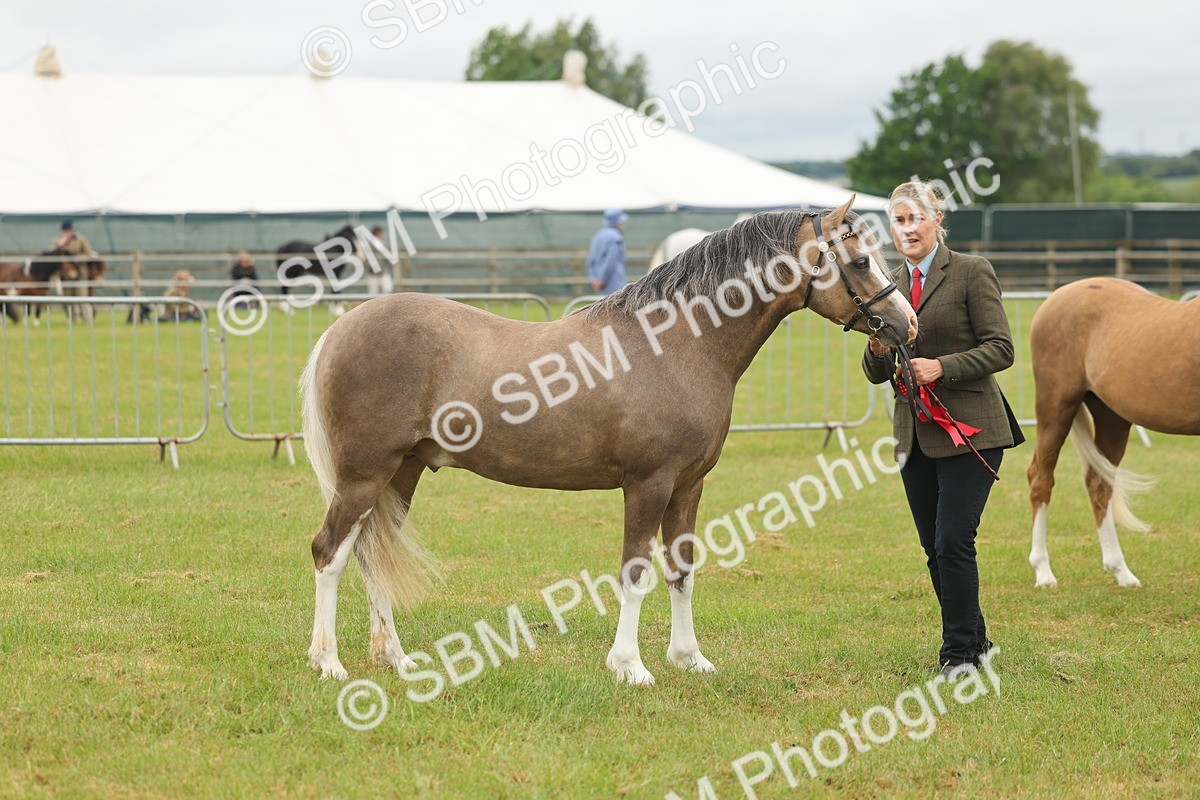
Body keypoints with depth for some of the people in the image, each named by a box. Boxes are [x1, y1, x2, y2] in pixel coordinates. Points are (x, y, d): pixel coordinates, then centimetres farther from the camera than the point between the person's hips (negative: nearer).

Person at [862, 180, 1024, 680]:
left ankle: (960, 653, -1)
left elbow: (1001, 349, -10)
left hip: (968, 429, -6)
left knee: (953, 542, -11)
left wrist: (942, 367, -21)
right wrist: (878, 351, -8)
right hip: (915, 433, 6)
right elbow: (876, 374, 15)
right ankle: (974, 639, 24)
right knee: (934, 548, 9)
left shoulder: (971, 273, -4)